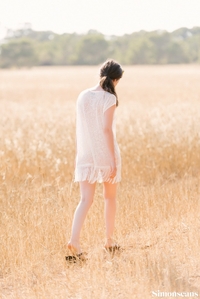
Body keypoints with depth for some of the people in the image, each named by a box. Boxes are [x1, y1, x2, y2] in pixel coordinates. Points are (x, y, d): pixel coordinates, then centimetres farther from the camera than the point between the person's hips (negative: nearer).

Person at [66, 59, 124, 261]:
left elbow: (79, 128, 11)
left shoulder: (83, 97, 5)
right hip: (105, 154, -4)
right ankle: (109, 240, 23)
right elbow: (107, 129, -17)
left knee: (85, 200, 0)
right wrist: (113, 159, -15)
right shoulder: (109, 98, -11)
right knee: (110, 197, 16)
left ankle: (74, 240, -20)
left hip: (85, 155, 4)